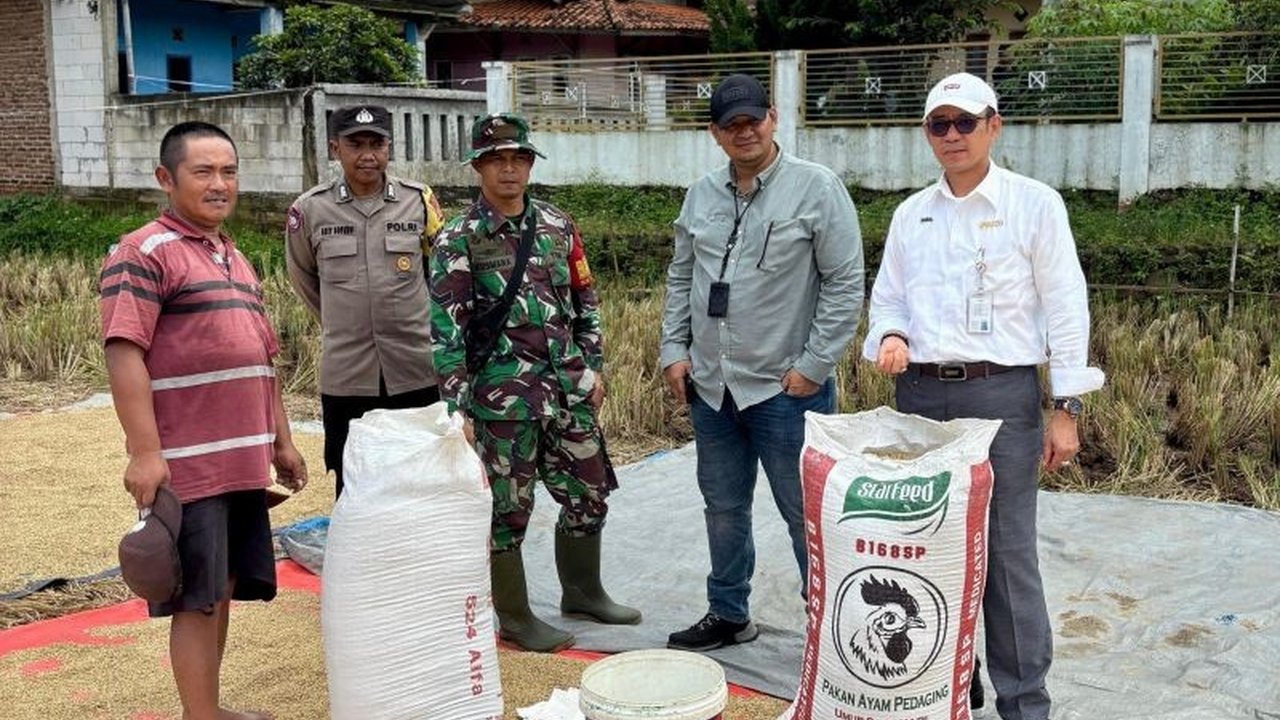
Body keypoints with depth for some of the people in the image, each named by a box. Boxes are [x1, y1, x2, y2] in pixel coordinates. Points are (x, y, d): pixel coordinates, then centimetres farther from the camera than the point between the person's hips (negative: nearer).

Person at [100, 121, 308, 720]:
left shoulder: (235, 259, 18)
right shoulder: (143, 254, -8)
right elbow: (123, 354, -17)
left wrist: (280, 441, 20)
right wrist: (145, 451, -23)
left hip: (244, 462, 8)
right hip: (188, 466, -8)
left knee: (223, 589, 15)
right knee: (198, 599, -1)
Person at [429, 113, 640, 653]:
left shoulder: (557, 226, 7)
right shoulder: (458, 239, -8)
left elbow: (585, 302, 14)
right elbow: (446, 329, -11)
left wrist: (594, 368, 11)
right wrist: (457, 406, -15)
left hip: (568, 387, 6)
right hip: (503, 398, -5)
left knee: (589, 495, 15)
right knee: (508, 507, 5)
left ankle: (582, 592, 36)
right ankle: (514, 617, 21)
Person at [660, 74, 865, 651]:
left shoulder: (817, 188, -9)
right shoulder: (702, 195, 9)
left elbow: (845, 284, -10)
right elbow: (680, 277, 17)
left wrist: (813, 366, -13)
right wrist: (675, 350, 8)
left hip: (786, 388, -6)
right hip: (710, 385, 6)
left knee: (805, 514, 1)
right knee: (723, 507, 18)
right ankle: (727, 615, 34)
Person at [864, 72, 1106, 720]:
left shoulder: (1034, 204, -1)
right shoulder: (910, 214, 11)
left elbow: (1065, 308, -2)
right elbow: (887, 297, 17)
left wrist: (1065, 409, -7)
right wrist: (891, 336, -7)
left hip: (1001, 394, -4)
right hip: (920, 394, 4)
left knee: (1007, 550, -3)